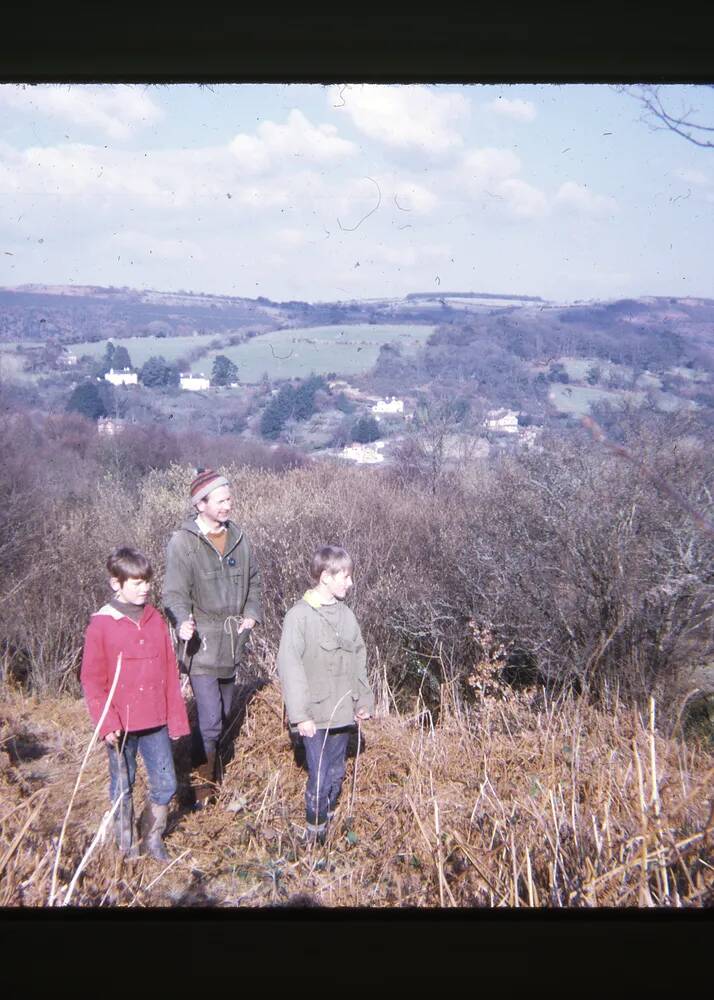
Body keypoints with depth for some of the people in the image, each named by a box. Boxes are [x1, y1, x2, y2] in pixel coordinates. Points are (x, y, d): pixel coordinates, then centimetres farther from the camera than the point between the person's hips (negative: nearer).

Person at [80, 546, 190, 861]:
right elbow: (92, 680, -7)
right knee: (123, 787, 12)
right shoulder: (101, 625, -9)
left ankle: (152, 838, 28)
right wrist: (106, 723, -14)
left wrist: (176, 718, 7)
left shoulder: (156, 620, 3)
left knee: (165, 784, 7)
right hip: (121, 726, -3)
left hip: (156, 723, 3)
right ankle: (127, 847, 28)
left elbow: (170, 673, 7)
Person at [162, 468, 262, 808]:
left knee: (224, 716, 18)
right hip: (201, 643, -6)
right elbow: (174, 593, -16)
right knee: (210, 721, -10)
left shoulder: (238, 538, 6)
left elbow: (253, 581, 19)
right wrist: (182, 622, -34)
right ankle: (202, 789, 7)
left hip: (231, 644, 6)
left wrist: (252, 613, 3)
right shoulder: (183, 542, -12)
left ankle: (215, 776, 37)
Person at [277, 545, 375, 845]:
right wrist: (300, 714, -18)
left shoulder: (345, 614, 7)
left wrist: (364, 699, 12)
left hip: (342, 713, 6)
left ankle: (330, 827, 31)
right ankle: (315, 835, 13)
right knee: (320, 778, -4)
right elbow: (289, 666, -15)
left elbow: (359, 659, 16)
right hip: (315, 716, -6)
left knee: (336, 775, 15)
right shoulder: (299, 615, -13)